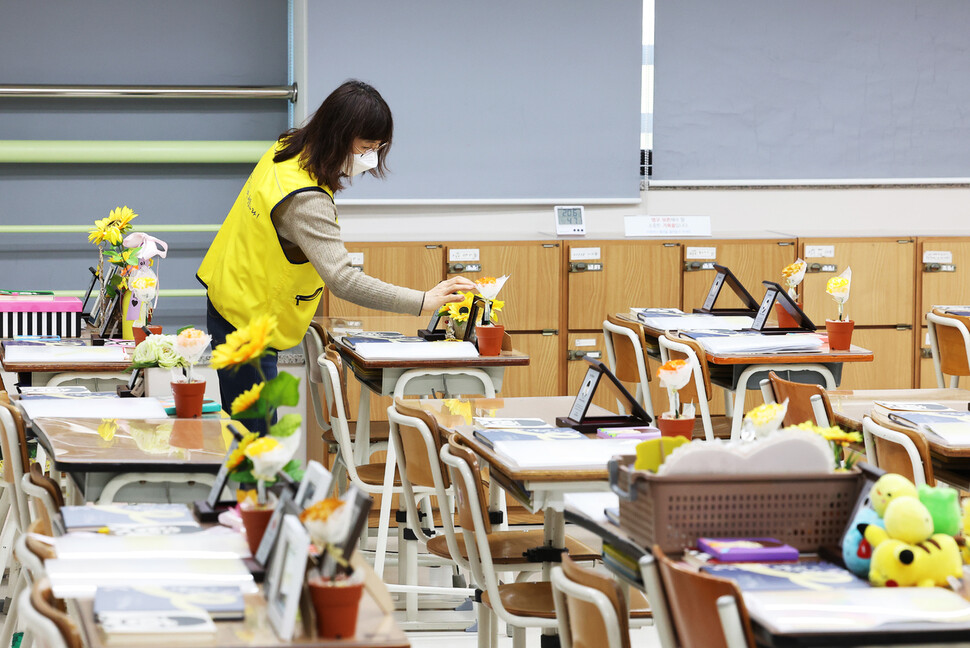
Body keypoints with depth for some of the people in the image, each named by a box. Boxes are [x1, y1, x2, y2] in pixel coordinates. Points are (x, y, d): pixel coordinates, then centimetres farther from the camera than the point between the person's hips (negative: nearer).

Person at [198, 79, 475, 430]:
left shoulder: (288, 149, 0)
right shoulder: (305, 200, -29)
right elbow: (342, 279, -37)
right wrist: (423, 302, -39)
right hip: (246, 326, -10)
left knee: (250, 433, 13)